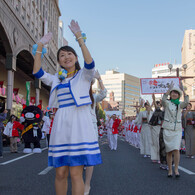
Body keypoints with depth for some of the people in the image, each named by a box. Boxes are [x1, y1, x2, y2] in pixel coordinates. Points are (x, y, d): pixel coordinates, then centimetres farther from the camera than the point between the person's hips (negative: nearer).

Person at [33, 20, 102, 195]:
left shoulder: (84, 75, 8)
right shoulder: (56, 80, 19)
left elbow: (90, 63, -13)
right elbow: (37, 72, 8)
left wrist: (79, 38, -16)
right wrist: (40, 46, 5)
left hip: (79, 126, -4)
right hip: (61, 126, 4)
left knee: (76, 173, -7)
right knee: (60, 173, 5)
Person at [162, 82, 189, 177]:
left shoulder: (180, 105, 8)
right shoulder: (167, 103, 2)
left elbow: (186, 101, -13)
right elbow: (163, 100, -23)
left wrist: (183, 90, -21)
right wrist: (169, 89, -29)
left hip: (177, 130, 1)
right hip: (167, 129, -1)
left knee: (176, 149, -14)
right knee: (169, 151, 2)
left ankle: (176, 170, -3)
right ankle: (170, 170, 13)